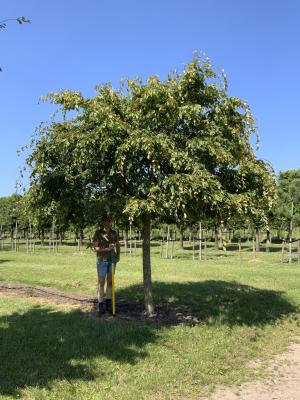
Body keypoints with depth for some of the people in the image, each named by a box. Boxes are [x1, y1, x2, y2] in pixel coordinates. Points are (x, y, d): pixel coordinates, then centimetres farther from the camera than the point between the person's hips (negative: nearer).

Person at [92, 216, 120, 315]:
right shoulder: (98, 233, -8)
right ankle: (100, 305, 7)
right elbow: (95, 247, -12)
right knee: (101, 283, 0)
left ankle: (108, 304, 19)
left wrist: (118, 255, -2)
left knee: (110, 282, 9)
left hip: (112, 260, 4)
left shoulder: (114, 233, 4)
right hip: (102, 260, -4)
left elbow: (117, 245, 14)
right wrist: (107, 248, -23)